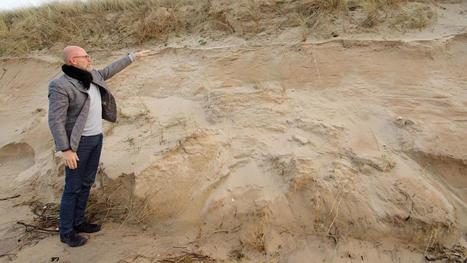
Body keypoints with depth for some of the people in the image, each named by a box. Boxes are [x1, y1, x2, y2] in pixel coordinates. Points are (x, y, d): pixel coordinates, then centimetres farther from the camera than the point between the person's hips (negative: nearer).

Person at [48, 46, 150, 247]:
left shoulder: (91, 76, 4)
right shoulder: (61, 86, -20)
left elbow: (110, 70, 22)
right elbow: (55, 121, -21)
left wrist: (133, 56, 26)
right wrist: (66, 150, -23)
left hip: (96, 137, 8)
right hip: (78, 142, -8)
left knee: (87, 183, 16)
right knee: (73, 187, 2)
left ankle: (78, 222, 32)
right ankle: (66, 232, 18)